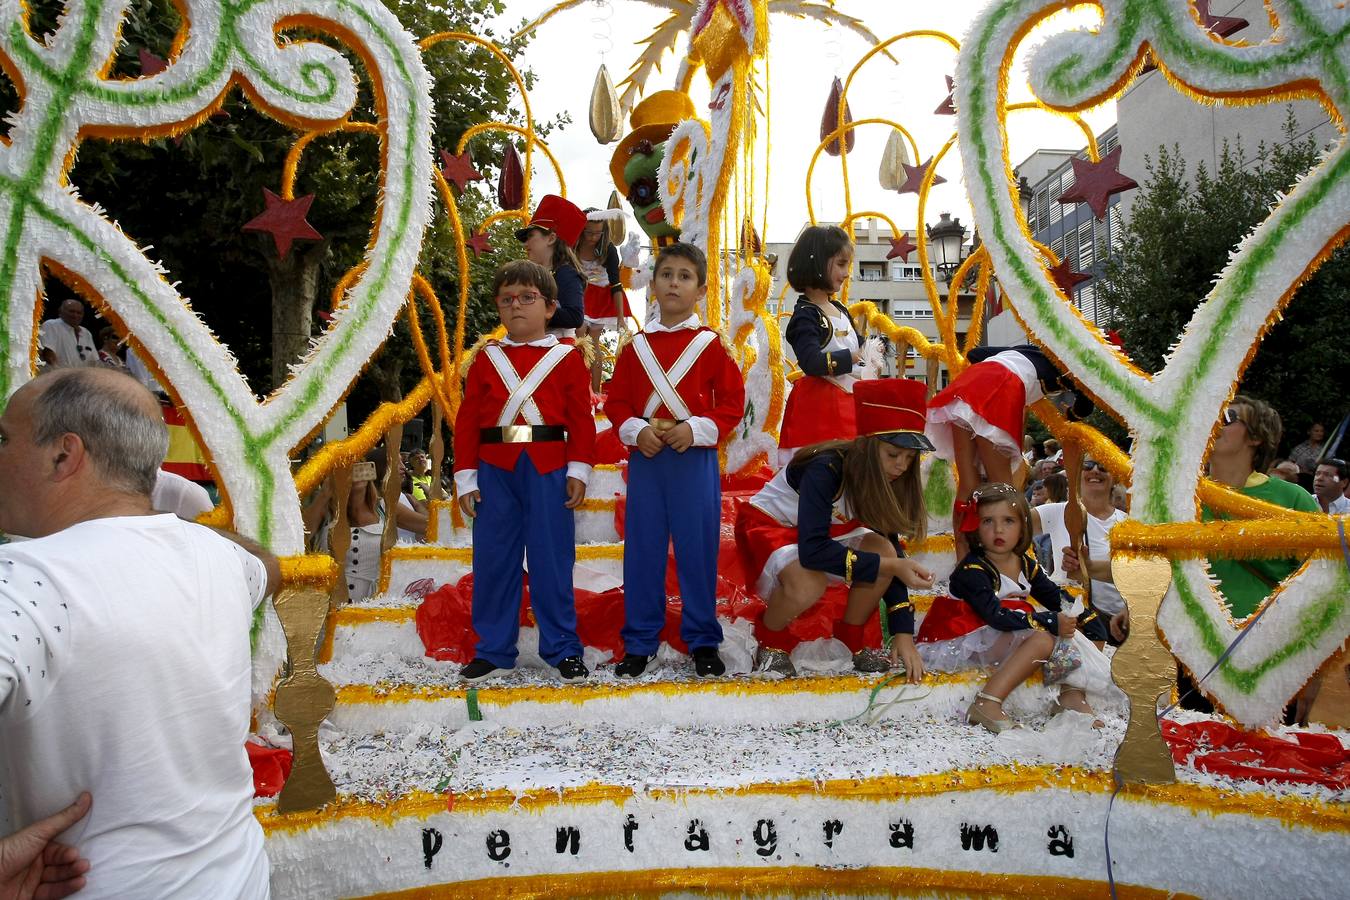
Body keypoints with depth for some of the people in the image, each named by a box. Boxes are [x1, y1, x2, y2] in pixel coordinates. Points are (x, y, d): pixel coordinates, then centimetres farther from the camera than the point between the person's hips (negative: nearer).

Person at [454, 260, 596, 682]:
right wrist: (465, 477, 2)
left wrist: (578, 470, -6)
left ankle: (562, 648, 15)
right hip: (495, 471, 2)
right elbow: (467, 420, 8)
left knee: (552, 559, 2)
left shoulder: (567, 358, 5)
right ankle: (492, 650, 20)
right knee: (493, 559, 7)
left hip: (548, 471, -2)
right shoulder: (486, 359, 10)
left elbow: (582, 418, 2)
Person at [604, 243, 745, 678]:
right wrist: (635, 430, -9)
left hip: (696, 459, -2)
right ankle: (639, 643, 18)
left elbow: (733, 402, -1)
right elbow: (616, 401, 9)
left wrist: (697, 429, -15)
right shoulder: (636, 347, 9)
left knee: (698, 550, 3)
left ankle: (703, 642, 17)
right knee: (642, 552, 6)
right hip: (645, 459, 2)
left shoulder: (711, 345, 2)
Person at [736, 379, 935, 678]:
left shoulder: (884, 482, -13)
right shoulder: (825, 470, -32)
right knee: (808, 585, -37)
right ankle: (770, 641, -5)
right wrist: (888, 566, -36)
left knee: (883, 550, -22)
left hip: (826, 531, 6)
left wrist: (903, 631, -16)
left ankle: (853, 639, 1)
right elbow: (812, 550, -39)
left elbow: (891, 556, -11)